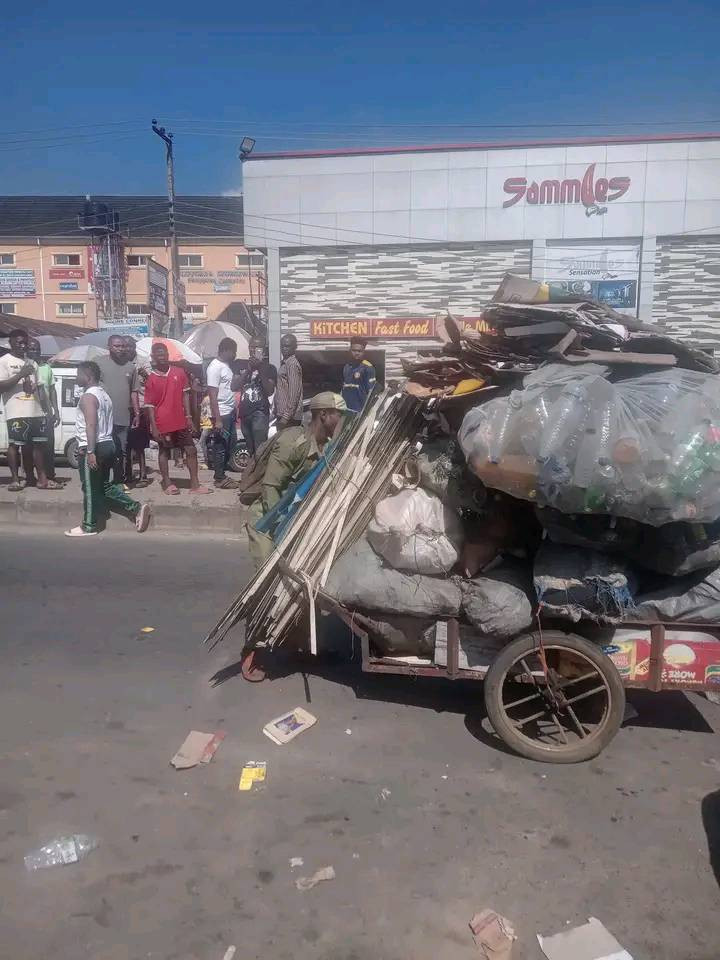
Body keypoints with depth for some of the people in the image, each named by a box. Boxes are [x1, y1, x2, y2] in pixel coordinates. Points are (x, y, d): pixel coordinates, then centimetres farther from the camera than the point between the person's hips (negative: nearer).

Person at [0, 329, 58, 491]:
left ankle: (42, 478, 9)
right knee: (14, 444, -1)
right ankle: (15, 479, 5)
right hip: (16, 412, -6)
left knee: (38, 444, 5)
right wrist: (21, 374, -17)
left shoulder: (32, 363, 18)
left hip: (36, 411, 6)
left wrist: (46, 409, 14)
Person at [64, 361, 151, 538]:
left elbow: (91, 425, -23)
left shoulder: (88, 396, -13)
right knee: (104, 486, 15)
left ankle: (89, 527, 9)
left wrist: (90, 451, -26)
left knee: (90, 489, 0)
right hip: (108, 444, 9)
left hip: (93, 448, -9)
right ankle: (137, 508, 6)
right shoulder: (103, 393, 16)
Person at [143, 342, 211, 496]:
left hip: (180, 421, 3)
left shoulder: (179, 373, 2)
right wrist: (154, 427, -10)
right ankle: (167, 483, 21)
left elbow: (185, 394, 7)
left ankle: (195, 484, 10)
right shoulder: (151, 379, -6)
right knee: (164, 452, 10)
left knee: (191, 450, 3)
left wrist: (188, 416, 1)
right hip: (162, 423, -3)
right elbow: (149, 405, -5)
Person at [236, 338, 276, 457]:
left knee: (259, 450, -15)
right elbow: (237, 387, 4)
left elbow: (270, 391, -9)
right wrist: (249, 369, -7)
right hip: (244, 412, 5)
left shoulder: (269, 368, 3)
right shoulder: (244, 366, 16)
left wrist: (260, 369, -13)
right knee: (250, 449, 8)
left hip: (260, 412, -5)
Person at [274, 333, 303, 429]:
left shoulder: (292, 364, -13)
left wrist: (286, 417, -22)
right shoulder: (285, 363, 17)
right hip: (281, 414, 10)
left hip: (289, 417, -10)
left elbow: (294, 393, -19)